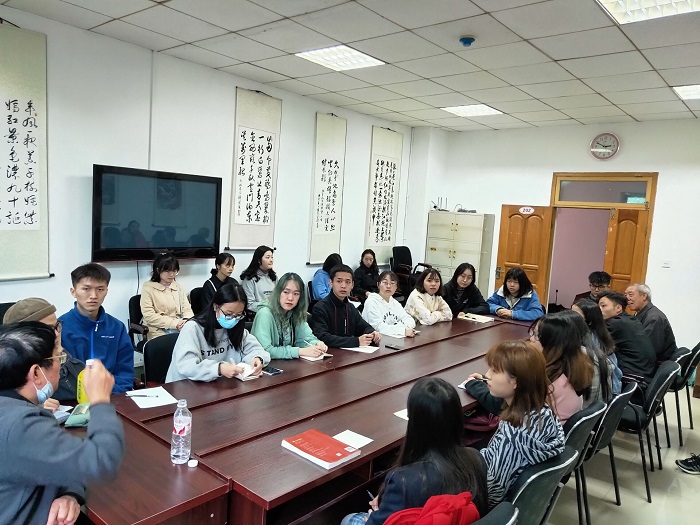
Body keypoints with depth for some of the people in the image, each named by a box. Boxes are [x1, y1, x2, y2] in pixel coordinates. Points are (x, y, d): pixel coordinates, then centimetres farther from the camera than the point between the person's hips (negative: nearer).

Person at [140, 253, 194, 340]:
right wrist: (174, 323, -16)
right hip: (159, 331, -5)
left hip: (180, 328, 5)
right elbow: (149, 316, -7)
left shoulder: (178, 287, 17)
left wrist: (187, 321, -11)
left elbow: (187, 309, 13)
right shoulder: (148, 288, 2)